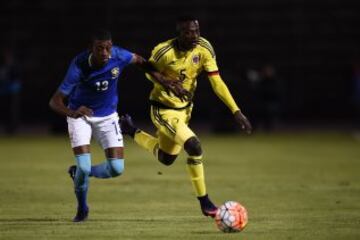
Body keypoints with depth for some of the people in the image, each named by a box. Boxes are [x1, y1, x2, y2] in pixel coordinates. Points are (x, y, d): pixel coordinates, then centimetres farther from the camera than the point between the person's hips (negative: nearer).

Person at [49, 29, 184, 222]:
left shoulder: (118, 56, -22)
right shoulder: (79, 66, -31)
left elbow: (140, 61, 4)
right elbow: (55, 101, -31)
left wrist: (163, 81, -3)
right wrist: (71, 112, -52)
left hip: (107, 116, 3)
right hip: (81, 115, -3)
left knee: (117, 168, -8)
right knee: (84, 166, -16)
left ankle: (79, 173, 23)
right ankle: (82, 209, 15)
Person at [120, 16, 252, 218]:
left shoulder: (204, 48, -14)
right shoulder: (164, 51, -25)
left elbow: (217, 83, -12)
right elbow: (149, 72, -5)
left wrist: (236, 111, -19)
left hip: (185, 109, 7)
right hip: (164, 110, -7)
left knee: (166, 159, 21)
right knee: (194, 147, -24)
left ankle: (131, 131, 44)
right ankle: (204, 202, -9)